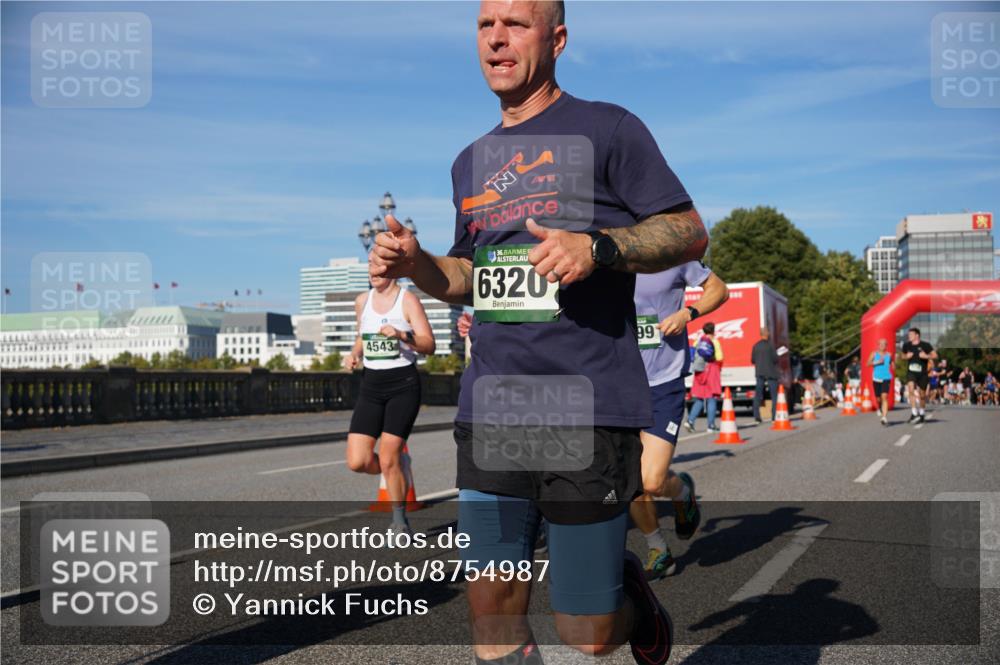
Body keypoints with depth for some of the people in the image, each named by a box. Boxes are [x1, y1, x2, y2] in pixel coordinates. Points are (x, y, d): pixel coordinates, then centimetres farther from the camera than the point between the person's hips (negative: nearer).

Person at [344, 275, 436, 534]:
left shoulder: (408, 300, -5)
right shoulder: (362, 301, 11)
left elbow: (429, 345, -11)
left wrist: (402, 335, -28)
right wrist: (354, 354, 5)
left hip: (403, 384, -5)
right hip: (371, 385, 5)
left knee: (388, 459, -8)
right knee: (357, 462, -6)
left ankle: (400, 521, 13)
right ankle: (397, 474, 27)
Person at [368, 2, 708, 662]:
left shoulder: (606, 129, 2)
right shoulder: (473, 161, 20)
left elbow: (690, 232, -2)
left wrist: (597, 246, -18)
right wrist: (415, 263, 6)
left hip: (588, 412, -5)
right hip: (490, 413, 5)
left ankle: (631, 588, 35)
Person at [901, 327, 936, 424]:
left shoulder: (925, 345, -8)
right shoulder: (906, 345, 1)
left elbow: (935, 355, -3)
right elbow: (903, 355, 19)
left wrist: (926, 356, -21)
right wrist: (907, 356, -3)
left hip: (922, 373, -1)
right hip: (911, 372, 1)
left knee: (922, 394, 9)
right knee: (911, 389, -23)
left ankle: (921, 414, 32)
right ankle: (914, 414, -21)